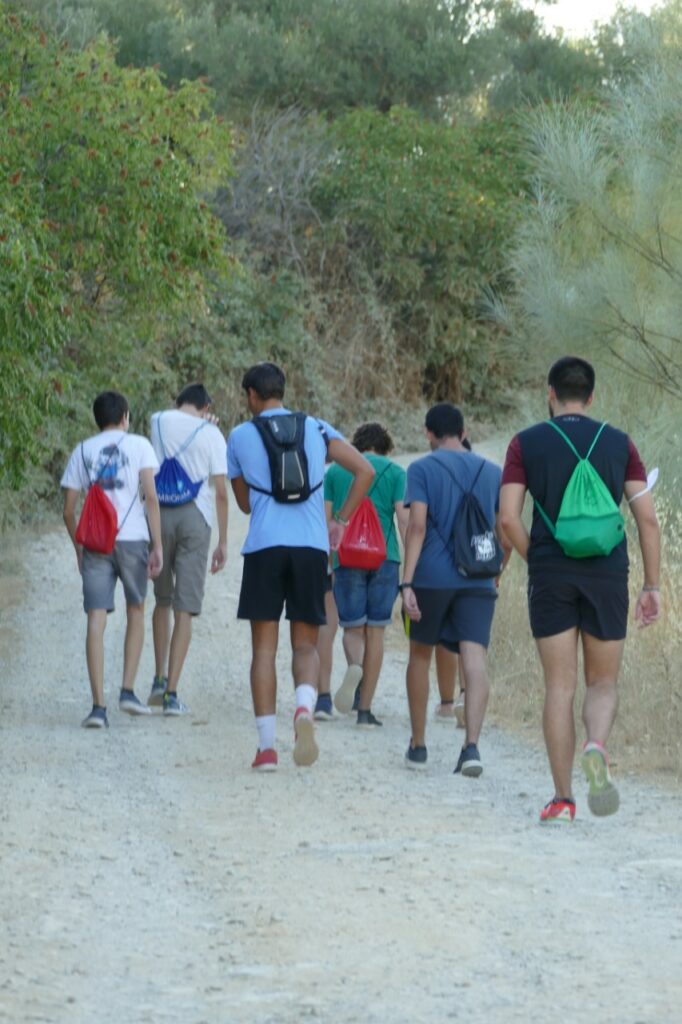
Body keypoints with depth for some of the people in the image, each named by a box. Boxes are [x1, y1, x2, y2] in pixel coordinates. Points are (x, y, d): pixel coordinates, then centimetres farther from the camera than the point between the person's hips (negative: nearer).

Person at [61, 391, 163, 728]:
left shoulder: (82, 451, 12)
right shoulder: (138, 445, 5)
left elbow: (68, 511, 10)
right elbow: (151, 497, -5)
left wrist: (79, 549, 22)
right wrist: (158, 545, -3)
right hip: (132, 538, -1)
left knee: (96, 620, -3)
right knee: (136, 612, 17)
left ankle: (98, 706, -9)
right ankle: (127, 691, 10)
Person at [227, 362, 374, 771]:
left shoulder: (241, 437, 8)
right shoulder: (316, 429, 11)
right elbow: (365, 470, 2)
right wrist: (341, 521, 8)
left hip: (264, 547, -1)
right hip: (312, 546, 1)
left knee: (264, 647, 4)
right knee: (306, 644, 9)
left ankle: (267, 746, -1)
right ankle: (305, 706, -22)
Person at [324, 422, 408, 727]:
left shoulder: (336, 471, 9)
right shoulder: (394, 472, 5)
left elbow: (325, 520, 6)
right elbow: (404, 519, -4)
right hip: (385, 557, -1)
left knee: (352, 628, 9)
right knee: (375, 631, 6)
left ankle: (354, 666, -27)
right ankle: (365, 710, 4)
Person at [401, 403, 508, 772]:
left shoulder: (422, 469, 0)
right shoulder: (491, 472, 12)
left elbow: (417, 526, -11)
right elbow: (505, 533, 13)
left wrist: (406, 583, -14)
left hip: (431, 578, -2)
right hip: (478, 580, 2)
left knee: (420, 654, 15)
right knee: (474, 659, -8)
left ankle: (418, 745, 22)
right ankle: (471, 745, -24)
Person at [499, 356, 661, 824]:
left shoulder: (526, 443, 2)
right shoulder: (618, 443, 5)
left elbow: (509, 518, -5)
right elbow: (647, 518, 1)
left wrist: (536, 561, 11)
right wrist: (652, 585, 6)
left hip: (550, 576, 0)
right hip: (607, 575, 0)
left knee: (560, 687, 5)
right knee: (603, 683, 11)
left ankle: (563, 799, 2)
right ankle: (598, 747, -21)